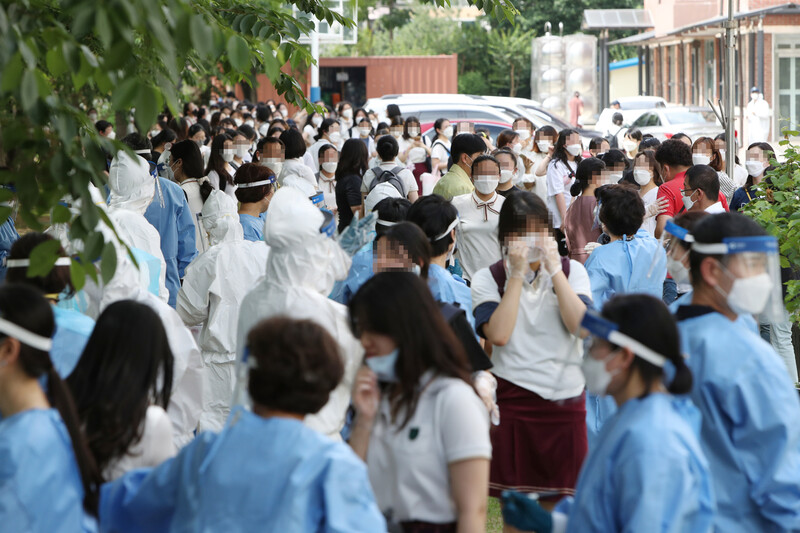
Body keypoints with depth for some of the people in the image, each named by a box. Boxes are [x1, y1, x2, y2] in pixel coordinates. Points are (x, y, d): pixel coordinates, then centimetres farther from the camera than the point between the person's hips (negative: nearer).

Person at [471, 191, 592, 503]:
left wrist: (553, 269, -10)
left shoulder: (571, 271, 8)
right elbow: (499, 334, -15)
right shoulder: (487, 279, 2)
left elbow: (581, 325, -10)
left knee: (559, 502, 5)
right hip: (512, 399, -1)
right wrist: (517, 275, -13)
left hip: (565, 398, 1)